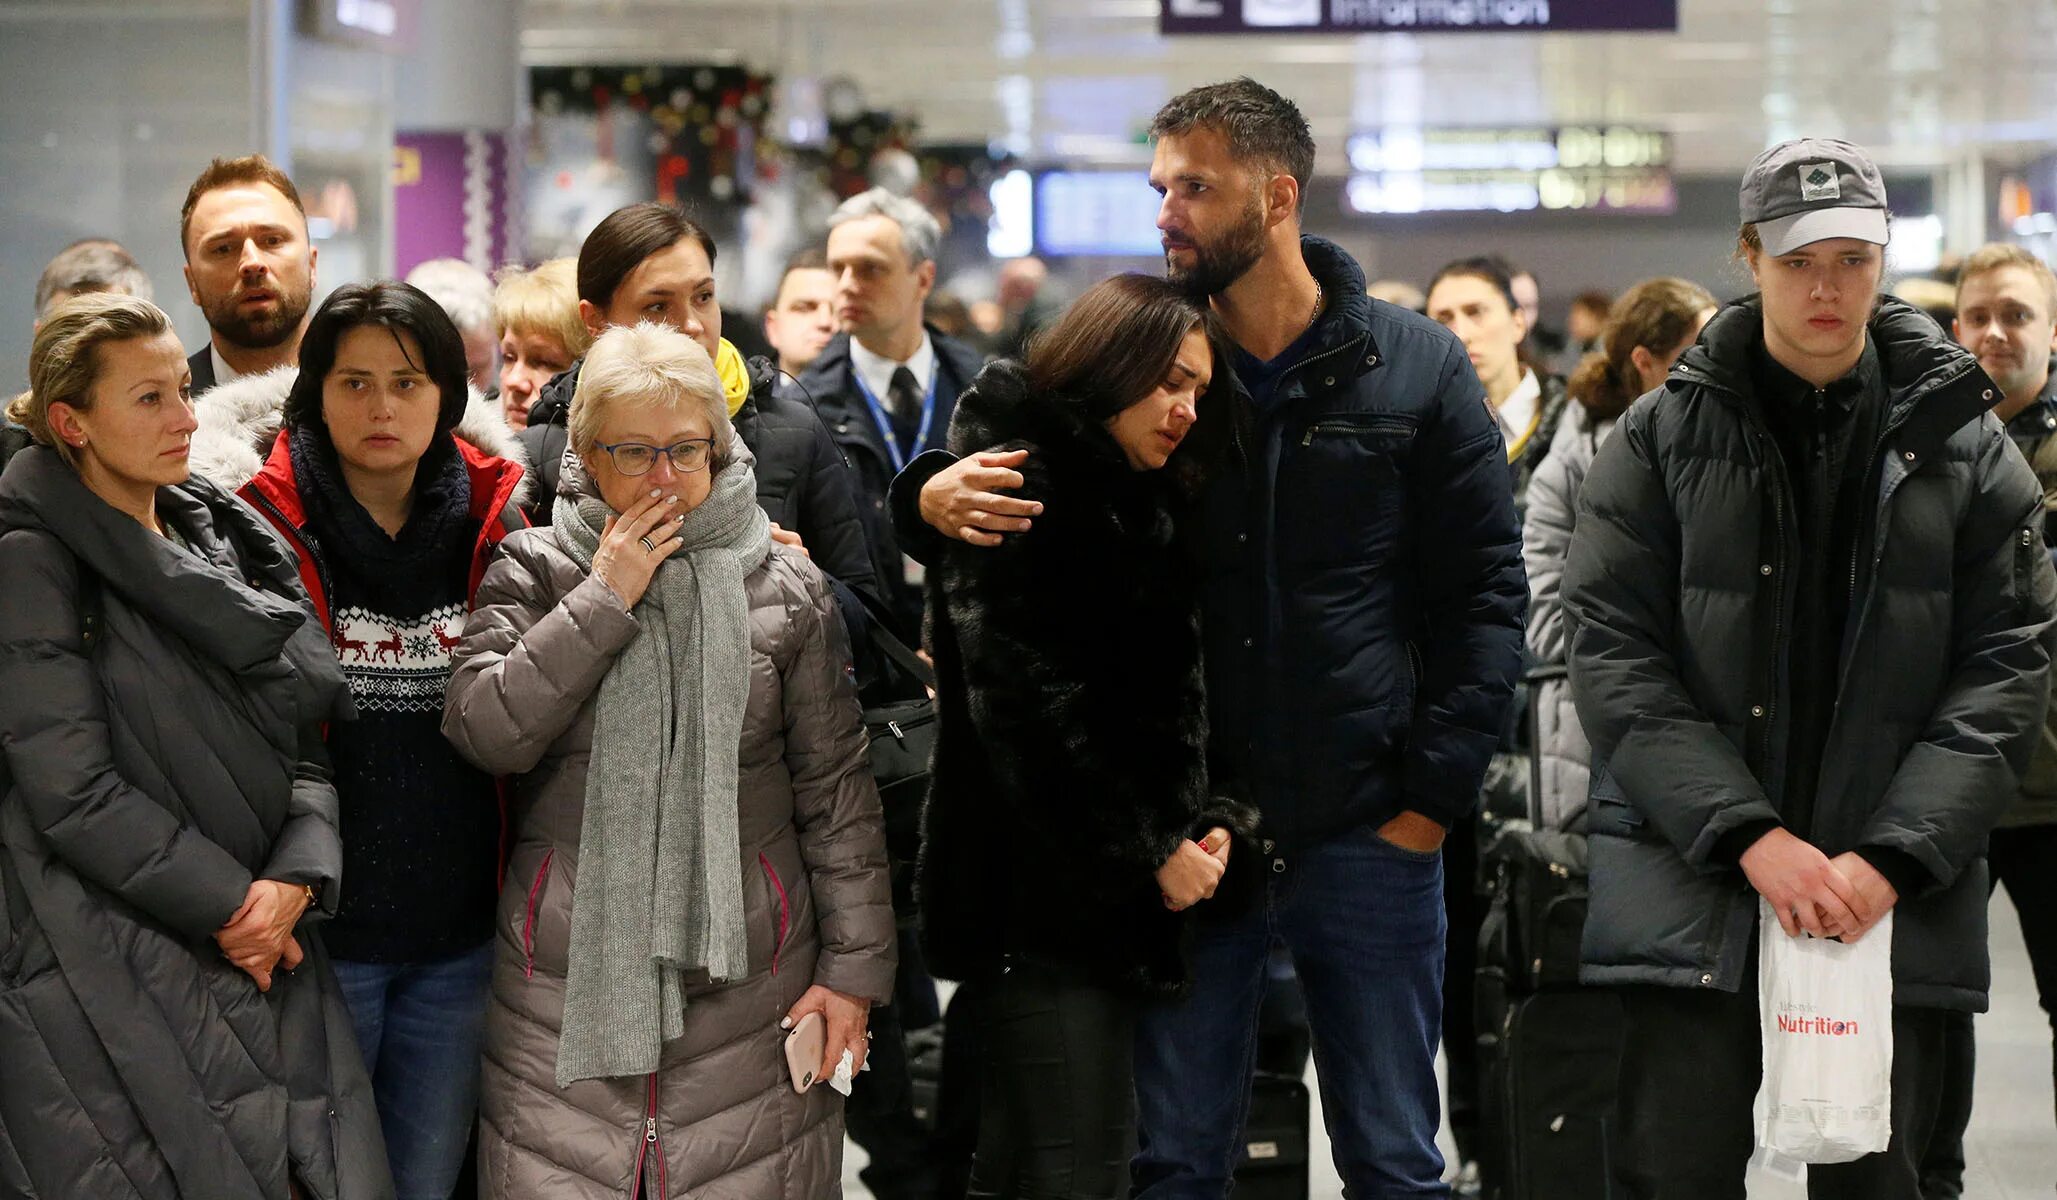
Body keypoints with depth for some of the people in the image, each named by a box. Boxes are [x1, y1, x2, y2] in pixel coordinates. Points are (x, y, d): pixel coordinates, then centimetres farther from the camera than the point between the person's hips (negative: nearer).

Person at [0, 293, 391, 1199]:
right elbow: (73, 792, -13)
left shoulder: (226, 541, 14)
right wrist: (230, 904, -11)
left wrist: (296, 879, -8)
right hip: (112, 979, -6)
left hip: (265, 955, 6)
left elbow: (303, 751, 11)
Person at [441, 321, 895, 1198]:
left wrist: (854, 966, 3)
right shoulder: (533, 574, 5)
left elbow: (837, 793, 7)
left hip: (749, 985, 0)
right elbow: (485, 732, -10)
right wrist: (604, 599, -11)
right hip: (565, 985, 0)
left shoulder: (786, 589, 5)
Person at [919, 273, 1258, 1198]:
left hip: (1119, 887, 8)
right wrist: (1148, 851, -13)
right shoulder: (1015, 481, -8)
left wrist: (1207, 822, -3)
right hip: (1039, 886, -8)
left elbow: (1174, 696, 15)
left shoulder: (1145, 504, 19)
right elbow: (1025, 697, -16)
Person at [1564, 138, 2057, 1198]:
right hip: (1693, 883, -1)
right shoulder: (1659, 439, 3)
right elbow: (1612, 653, -3)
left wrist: (1893, 856, -10)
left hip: (1895, 899, 1)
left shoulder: (1961, 445, 7)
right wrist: (1750, 836, -13)